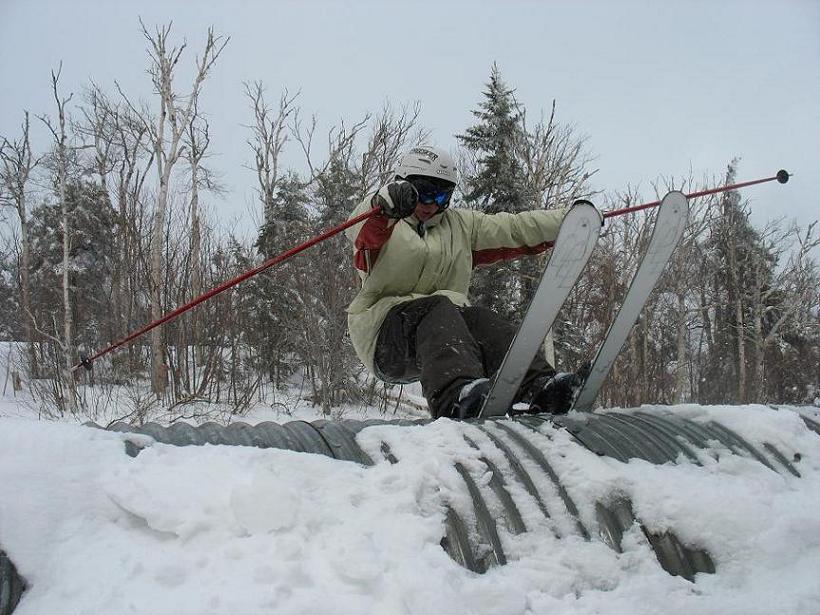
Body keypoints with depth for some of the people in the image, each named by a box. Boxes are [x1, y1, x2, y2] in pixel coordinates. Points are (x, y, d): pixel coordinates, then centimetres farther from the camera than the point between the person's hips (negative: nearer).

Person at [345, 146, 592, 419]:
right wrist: (384, 204, -40)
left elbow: (514, 228, 19)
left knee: (479, 319, -26)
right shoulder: (381, 226, 8)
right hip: (383, 331, -4)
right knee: (438, 309, -33)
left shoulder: (460, 225, 26)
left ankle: (538, 388, -47)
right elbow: (363, 231, -18)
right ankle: (455, 396, -58)